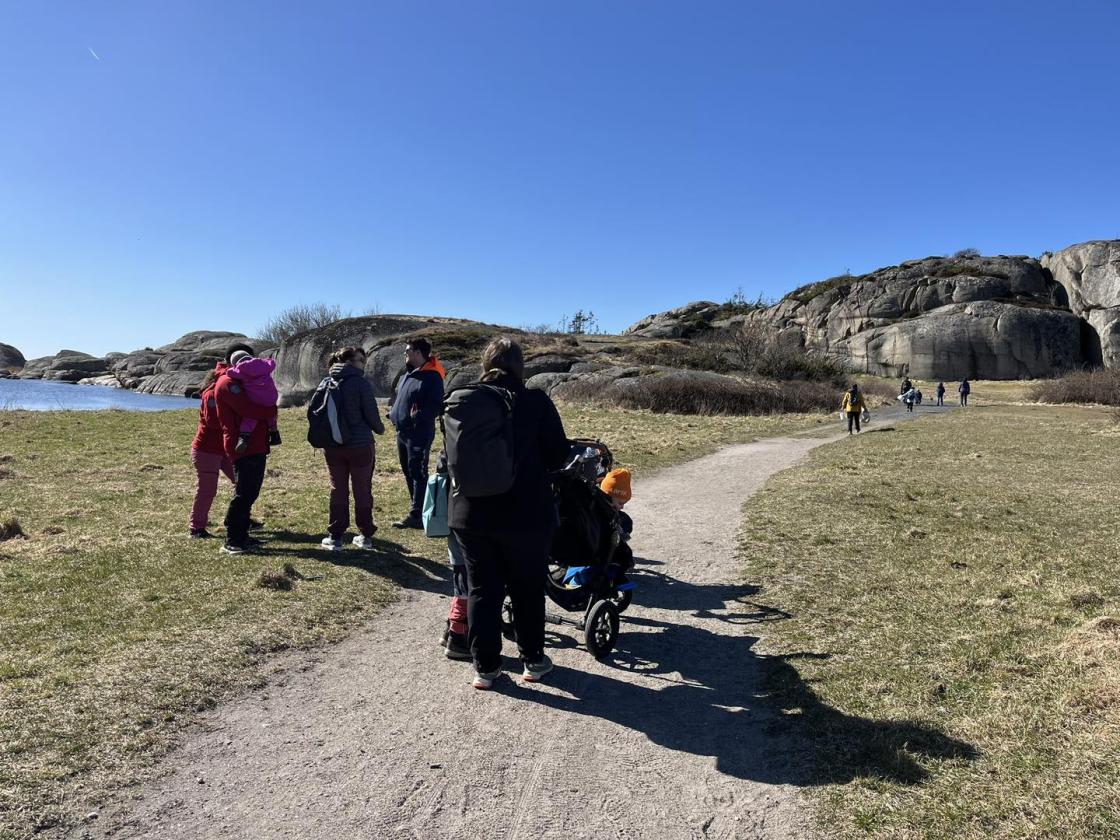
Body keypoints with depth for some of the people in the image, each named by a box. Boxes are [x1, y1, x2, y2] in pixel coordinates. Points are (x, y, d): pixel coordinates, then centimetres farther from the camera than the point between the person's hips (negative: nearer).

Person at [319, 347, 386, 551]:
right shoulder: (361, 383, -12)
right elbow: (371, 413, -11)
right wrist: (380, 429, 10)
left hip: (333, 447, 4)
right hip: (360, 445, -4)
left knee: (338, 491, 12)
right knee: (363, 491, 8)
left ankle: (335, 537, 14)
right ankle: (366, 535, 18)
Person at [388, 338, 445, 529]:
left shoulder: (432, 377, -13)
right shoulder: (407, 375, 15)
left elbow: (437, 406, -18)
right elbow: (398, 398, 25)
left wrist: (420, 416, -29)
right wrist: (393, 413, 9)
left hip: (419, 434, -9)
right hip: (402, 432, 10)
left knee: (418, 473, -7)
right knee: (408, 471, 15)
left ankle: (416, 515, -5)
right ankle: (418, 508, 26)